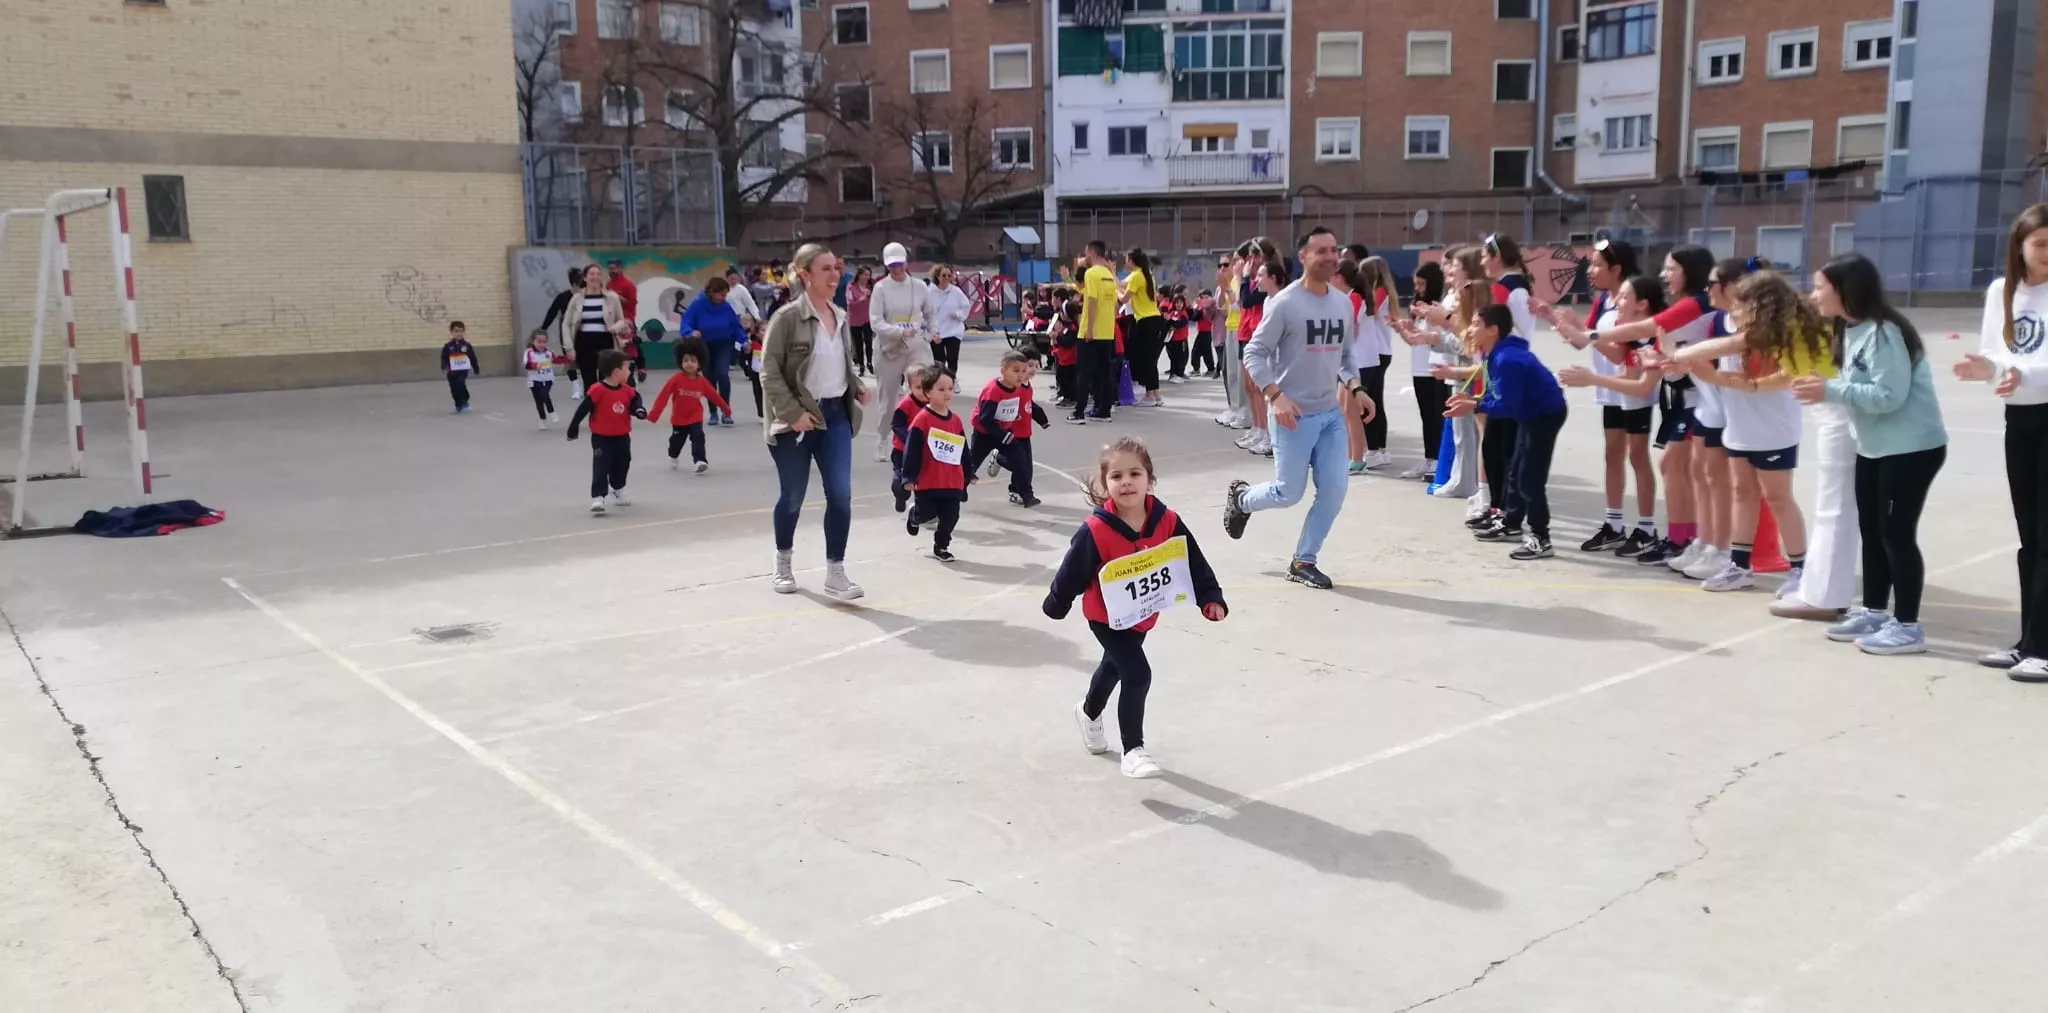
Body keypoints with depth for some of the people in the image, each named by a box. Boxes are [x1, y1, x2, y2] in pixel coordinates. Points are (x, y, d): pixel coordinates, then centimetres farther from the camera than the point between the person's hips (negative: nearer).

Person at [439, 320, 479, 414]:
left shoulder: (467, 345, 0)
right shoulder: (448, 346, -1)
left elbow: (473, 358, 6)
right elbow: (444, 358, -4)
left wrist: (477, 370, 11)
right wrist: (444, 368, -19)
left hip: (463, 371, -2)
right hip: (452, 372, 2)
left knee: (460, 385, -22)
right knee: (454, 389, 7)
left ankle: (464, 402, -4)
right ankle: (459, 405, 24)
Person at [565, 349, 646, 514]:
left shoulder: (627, 391, -3)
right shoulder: (597, 390, -20)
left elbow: (634, 403, 11)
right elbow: (582, 410, -15)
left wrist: (639, 411, -15)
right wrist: (573, 429, -10)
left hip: (622, 437, 6)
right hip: (602, 438, -6)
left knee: (621, 466, 20)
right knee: (601, 468, -11)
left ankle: (618, 492, 41)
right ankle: (597, 498, -13)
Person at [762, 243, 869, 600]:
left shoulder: (840, 316, 8)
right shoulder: (787, 317, -14)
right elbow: (769, 372, -15)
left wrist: (856, 387, 4)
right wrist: (792, 412, -21)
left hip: (836, 415, 5)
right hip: (797, 420, -5)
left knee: (841, 494, -3)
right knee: (793, 496, 9)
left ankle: (835, 571, 5)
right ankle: (784, 562, 32)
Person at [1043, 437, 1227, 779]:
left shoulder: (1168, 522, -21)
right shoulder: (1095, 532, -31)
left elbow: (1194, 562, -12)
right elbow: (1072, 572, -18)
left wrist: (1210, 598, -18)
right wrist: (1056, 606, -6)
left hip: (1143, 616, 5)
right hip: (1107, 618, -5)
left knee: (1115, 666, 28)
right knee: (1138, 675, -18)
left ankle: (1089, 712, 58)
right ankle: (1133, 750, -1)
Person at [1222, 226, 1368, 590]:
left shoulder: (1343, 303, 7)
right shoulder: (1285, 302, -13)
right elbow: (1254, 353, -11)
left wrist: (1356, 388, 1)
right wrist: (1276, 396, -23)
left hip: (1331, 414, 6)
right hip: (1295, 415, -6)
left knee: (1334, 491, 1)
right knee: (1289, 493, 2)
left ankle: (1303, 562, 17)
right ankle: (1241, 497, 35)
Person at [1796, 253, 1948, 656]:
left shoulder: (1883, 331, -21)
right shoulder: (1853, 330, 8)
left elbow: (1890, 395, -27)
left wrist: (1831, 390, -25)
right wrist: (1824, 388, -6)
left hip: (1912, 447, -10)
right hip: (1874, 447, 10)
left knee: (1897, 533, -7)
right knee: (1871, 530, 14)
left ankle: (1907, 626, 1)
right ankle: (1873, 612, 25)